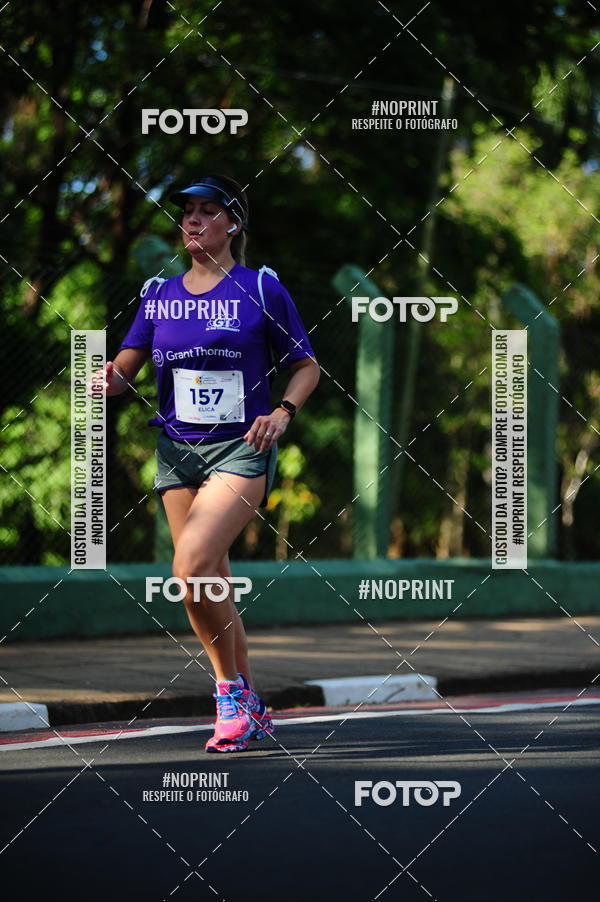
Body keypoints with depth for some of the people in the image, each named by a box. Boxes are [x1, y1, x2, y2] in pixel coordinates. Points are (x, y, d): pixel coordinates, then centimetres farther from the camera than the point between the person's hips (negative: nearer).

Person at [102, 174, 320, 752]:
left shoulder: (261, 289, -1)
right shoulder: (157, 294, 9)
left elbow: (306, 366, 6)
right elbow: (123, 371, 7)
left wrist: (282, 412, -12)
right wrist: (109, 379, -17)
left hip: (241, 449, -5)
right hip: (177, 450, 5)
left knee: (192, 566, -22)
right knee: (208, 585, 6)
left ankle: (231, 690, -4)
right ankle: (247, 710, 20)